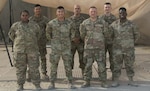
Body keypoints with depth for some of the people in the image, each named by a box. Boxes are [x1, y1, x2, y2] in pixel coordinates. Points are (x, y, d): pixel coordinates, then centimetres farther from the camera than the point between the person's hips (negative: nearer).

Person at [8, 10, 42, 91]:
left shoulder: (34, 25, 2)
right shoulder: (15, 25, 0)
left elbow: (38, 34, 18)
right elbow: (11, 34, 15)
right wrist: (18, 43, 13)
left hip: (32, 50, 0)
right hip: (19, 50, 0)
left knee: (34, 67, 1)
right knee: (20, 68, 5)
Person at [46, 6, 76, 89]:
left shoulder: (68, 23, 0)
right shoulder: (51, 23, -5)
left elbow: (71, 33, 18)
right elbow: (48, 33, 12)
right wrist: (52, 41, 11)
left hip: (66, 48, 1)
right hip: (55, 48, -1)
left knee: (68, 66, 2)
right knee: (54, 66, 4)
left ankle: (70, 83, 12)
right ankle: (52, 84, 15)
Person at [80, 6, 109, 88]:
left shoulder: (102, 22, 1)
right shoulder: (85, 22, 3)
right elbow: (82, 35, 10)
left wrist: (101, 41, 8)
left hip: (100, 47, -1)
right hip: (88, 47, 1)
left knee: (101, 65, -1)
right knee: (88, 65, 4)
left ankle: (103, 82, 8)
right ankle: (86, 82, 13)